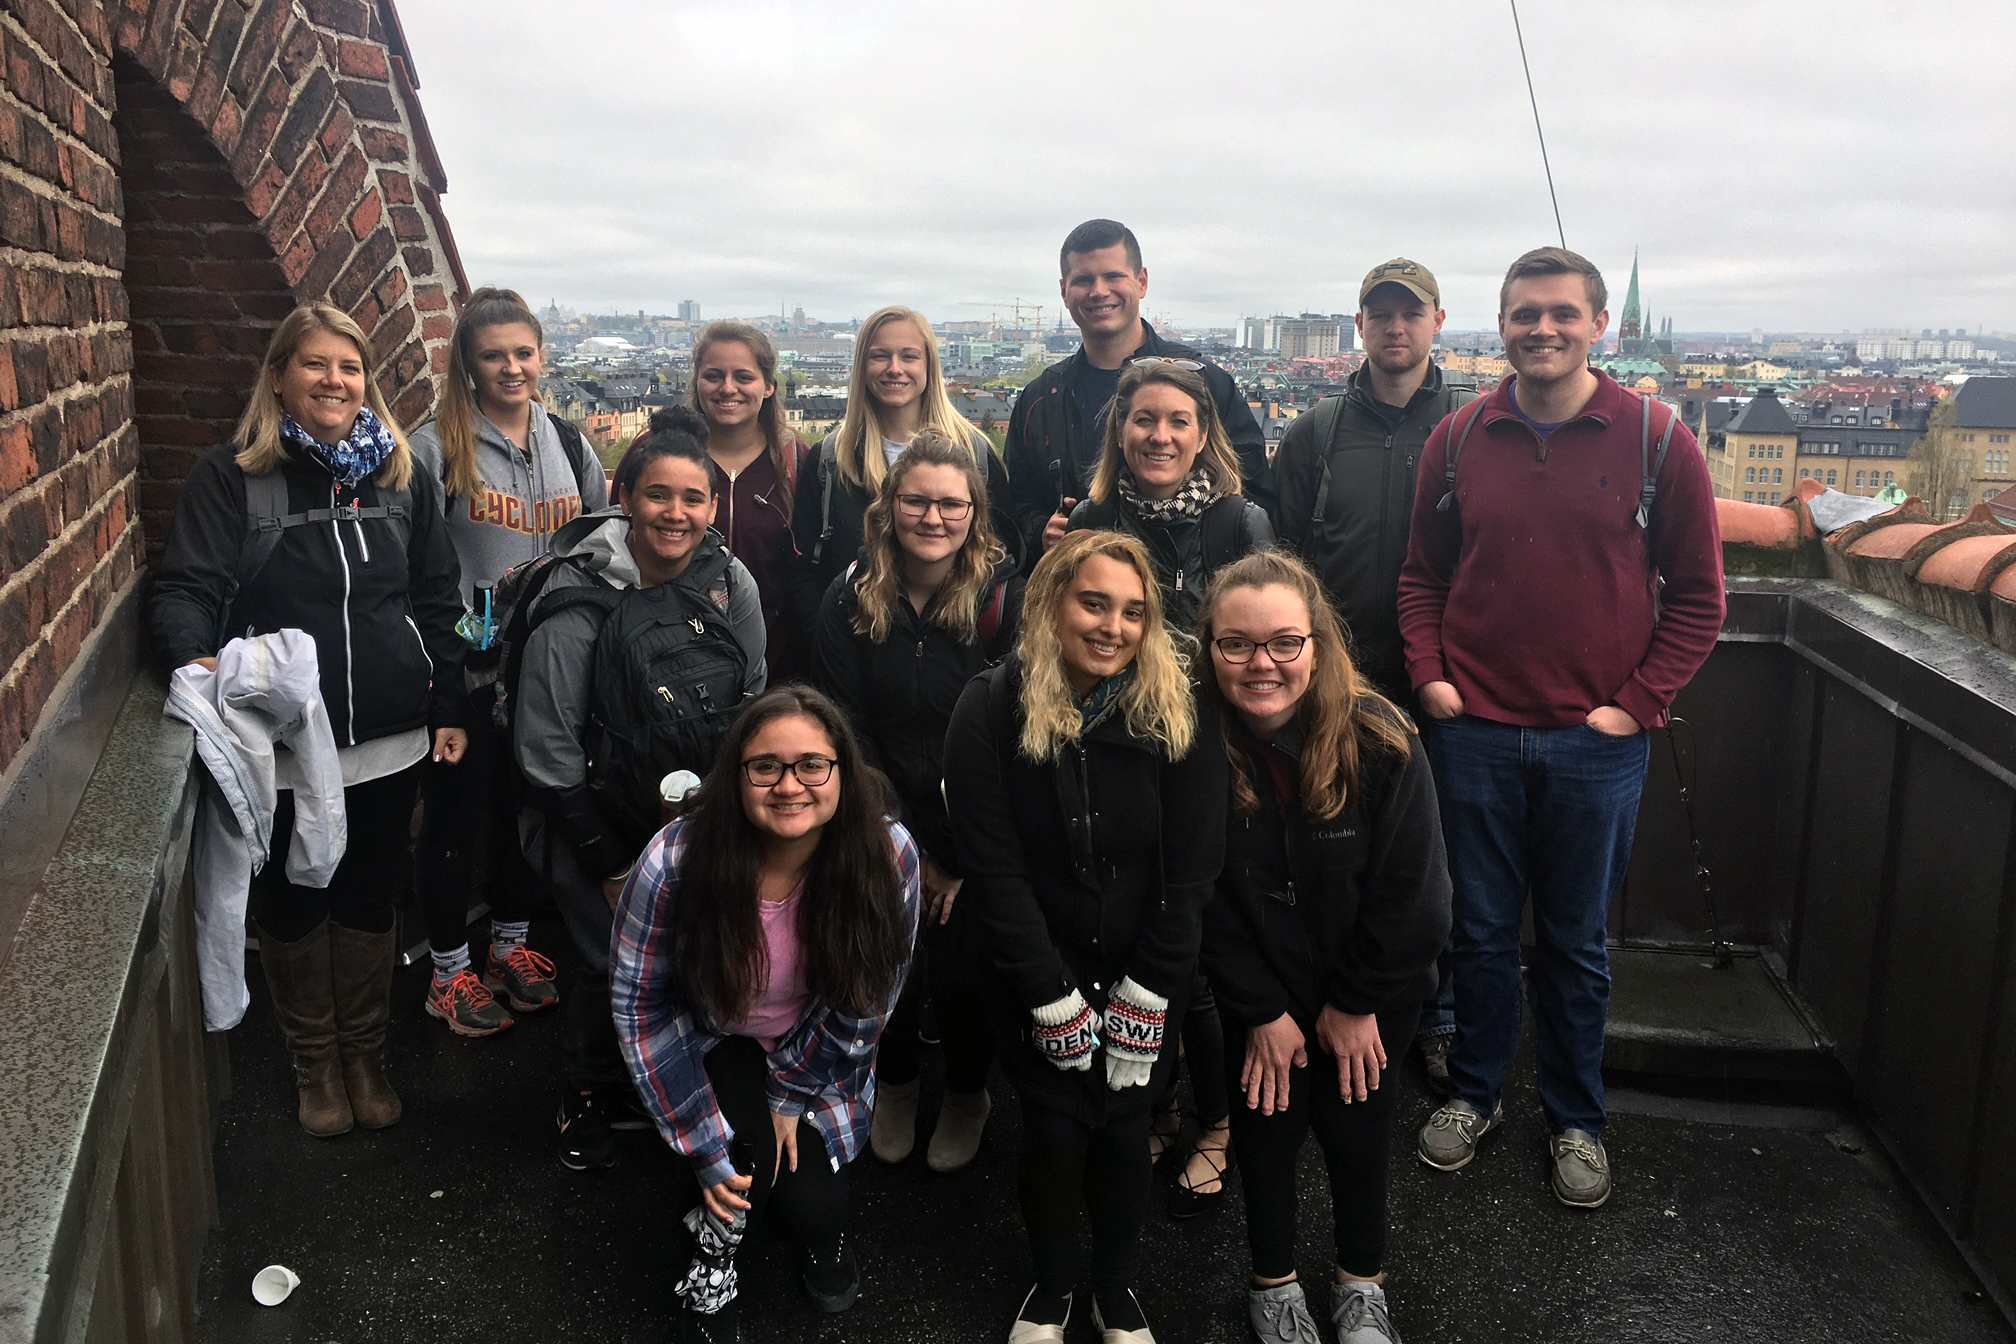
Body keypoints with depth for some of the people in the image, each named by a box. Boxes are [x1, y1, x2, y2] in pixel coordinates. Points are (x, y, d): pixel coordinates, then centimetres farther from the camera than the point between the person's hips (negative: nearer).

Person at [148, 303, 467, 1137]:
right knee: (292, 905, 13)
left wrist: (449, 707, 7)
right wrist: (193, 656, -33)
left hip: (389, 742, 2)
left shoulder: (402, 475, 5)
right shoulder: (232, 477, -5)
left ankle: (365, 1053, 35)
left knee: (369, 900, 15)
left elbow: (437, 598, 8)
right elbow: (185, 588, -11)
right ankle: (314, 1061, 34)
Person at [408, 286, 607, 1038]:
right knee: (455, 819, 7)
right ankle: (450, 971, 23)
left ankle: (511, 946, 36)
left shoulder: (568, 444, 8)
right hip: (465, 673, -5)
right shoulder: (438, 447, -9)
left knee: (527, 810, 17)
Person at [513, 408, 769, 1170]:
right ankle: (589, 1097, 25)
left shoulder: (731, 585, -6)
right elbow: (546, 749, -15)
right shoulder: (580, 598, -18)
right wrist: (610, 864, -11)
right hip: (596, 827, -3)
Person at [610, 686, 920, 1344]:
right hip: (708, 1040, -1)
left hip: (818, 1058, 2)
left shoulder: (888, 853, -27)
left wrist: (792, 1095, -9)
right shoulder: (677, 861, -30)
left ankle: (822, 1225, 30)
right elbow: (637, 1000, -18)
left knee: (813, 1208, -8)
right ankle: (714, 1250, 6)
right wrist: (706, 1149, -19)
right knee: (752, 1147, -27)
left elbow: (869, 994, -11)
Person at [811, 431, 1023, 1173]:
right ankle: (895, 1081, 38)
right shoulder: (850, 601, -6)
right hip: (884, 828, 2)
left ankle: (967, 1092, 34)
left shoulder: (1004, 598, -11)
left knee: (960, 975, 0)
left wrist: (965, 854, -13)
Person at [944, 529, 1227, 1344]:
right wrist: (1056, 999, -16)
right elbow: (993, 869, -14)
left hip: (1145, 972, 1)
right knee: (1054, 1129, -2)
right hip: (1036, 972, -1)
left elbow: (1193, 866, -10)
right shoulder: (992, 710, -13)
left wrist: (1143, 997, -13)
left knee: (1124, 1126, 3)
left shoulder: (1176, 713, -10)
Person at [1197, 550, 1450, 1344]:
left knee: (1356, 1130, 11)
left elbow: (1410, 893, -15)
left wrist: (1357, 1003, -10)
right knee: (1265, 1130, 11)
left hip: (1369, 1000, 0)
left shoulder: (1379, 741, -23)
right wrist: (1262, 1012, -12)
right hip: (1259, 997, 1)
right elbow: (1206, 900, -14)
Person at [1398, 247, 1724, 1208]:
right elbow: (1422, 575, 10)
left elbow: (1697, 596, 0)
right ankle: (1474, 1093, 33)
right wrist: (1429, 676, -2)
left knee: (1575, 943, 12)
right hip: (1475, 733, 2)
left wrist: (1637, 704, -7)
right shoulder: (1459, 439, 2)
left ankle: (1575, 1120, 31)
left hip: (1598, 742, -1)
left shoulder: (1656, 441, -4)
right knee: (1481, 931, 14)